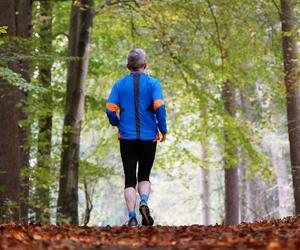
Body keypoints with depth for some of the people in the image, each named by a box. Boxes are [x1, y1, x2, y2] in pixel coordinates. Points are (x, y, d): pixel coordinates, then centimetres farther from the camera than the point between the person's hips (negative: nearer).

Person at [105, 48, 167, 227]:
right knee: (144, 176, 15)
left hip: (127, 138, 0)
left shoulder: (119, 84, 4)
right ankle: (144, 202, -13)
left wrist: (117, 124, 16)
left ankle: (132, 216, -9)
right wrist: (163, 130, -3)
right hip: (149, 138, 0)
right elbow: (159, 107, -13)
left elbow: (110, 109, -3)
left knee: (130, 179, 3)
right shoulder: (153, 83, -1)